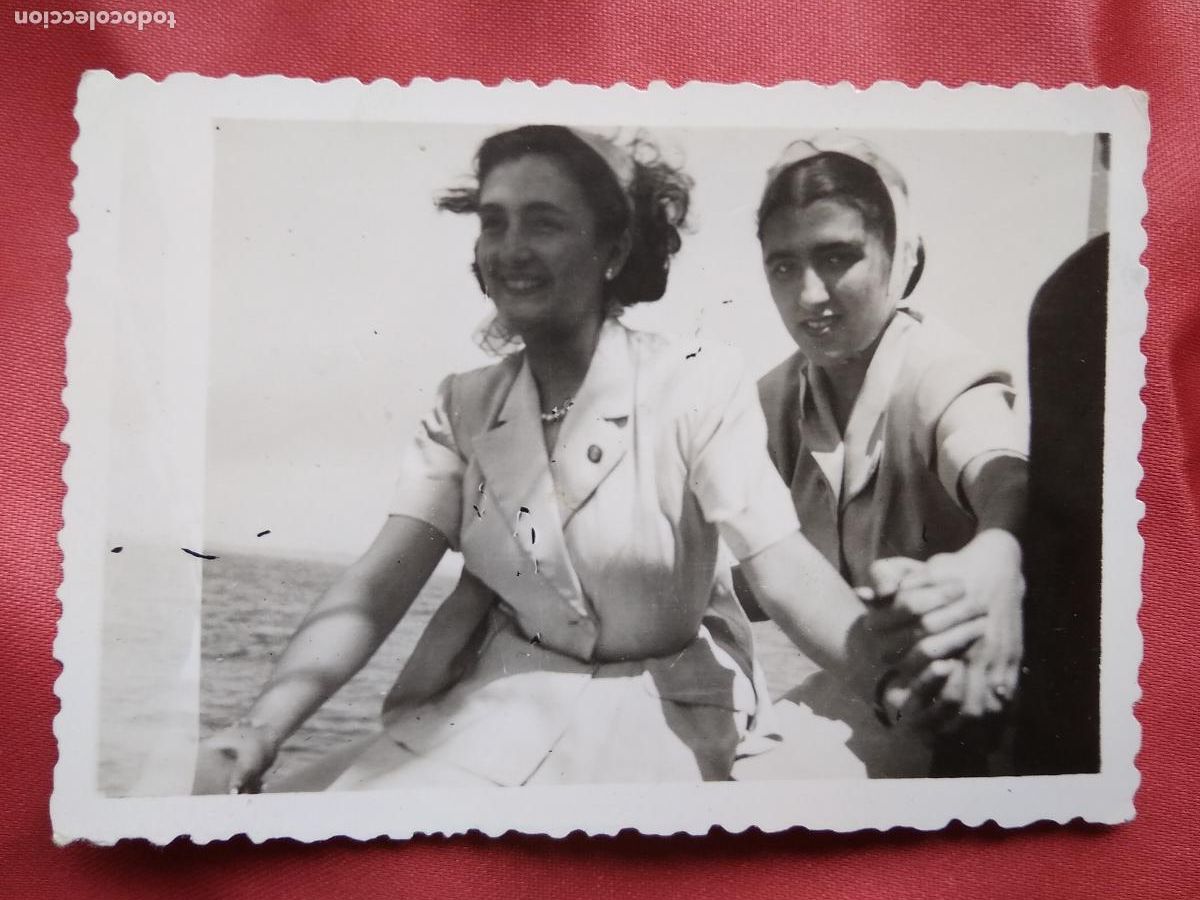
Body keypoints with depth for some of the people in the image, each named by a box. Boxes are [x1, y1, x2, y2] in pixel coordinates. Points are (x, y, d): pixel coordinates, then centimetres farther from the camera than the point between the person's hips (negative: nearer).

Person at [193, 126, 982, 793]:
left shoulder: (701, 389, -15)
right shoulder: (465, 407, -3)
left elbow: (784, 568, -26)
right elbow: (376, 589, -11)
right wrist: (260, 730, -26)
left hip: (661, 709, -3)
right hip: (507, 700, 4)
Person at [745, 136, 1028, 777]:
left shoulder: (946, 376, -16)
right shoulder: (774, 399, -2)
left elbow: (1004, 478, -38)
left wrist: (995, 558, -60)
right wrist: (866, 591, -25)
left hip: (960, 697, -4)